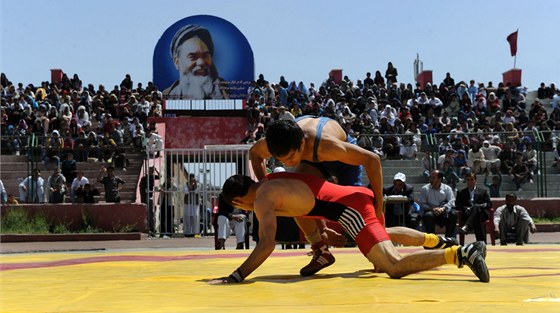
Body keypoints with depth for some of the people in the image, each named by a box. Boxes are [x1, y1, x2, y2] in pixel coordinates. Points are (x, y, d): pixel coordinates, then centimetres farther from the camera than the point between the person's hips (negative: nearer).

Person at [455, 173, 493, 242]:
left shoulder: (483, 191, 27)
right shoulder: (461, 192, 27)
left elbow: (489, 204, 14)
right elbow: (457, 206, 13)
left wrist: (479, 206, -7)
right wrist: (466, 208, -9)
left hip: (481, 214, 0)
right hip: (467, 214, 1)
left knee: (476, 207, -40)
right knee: (477, 219, -39)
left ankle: (466, 227, -62)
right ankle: (481, 241, -50)